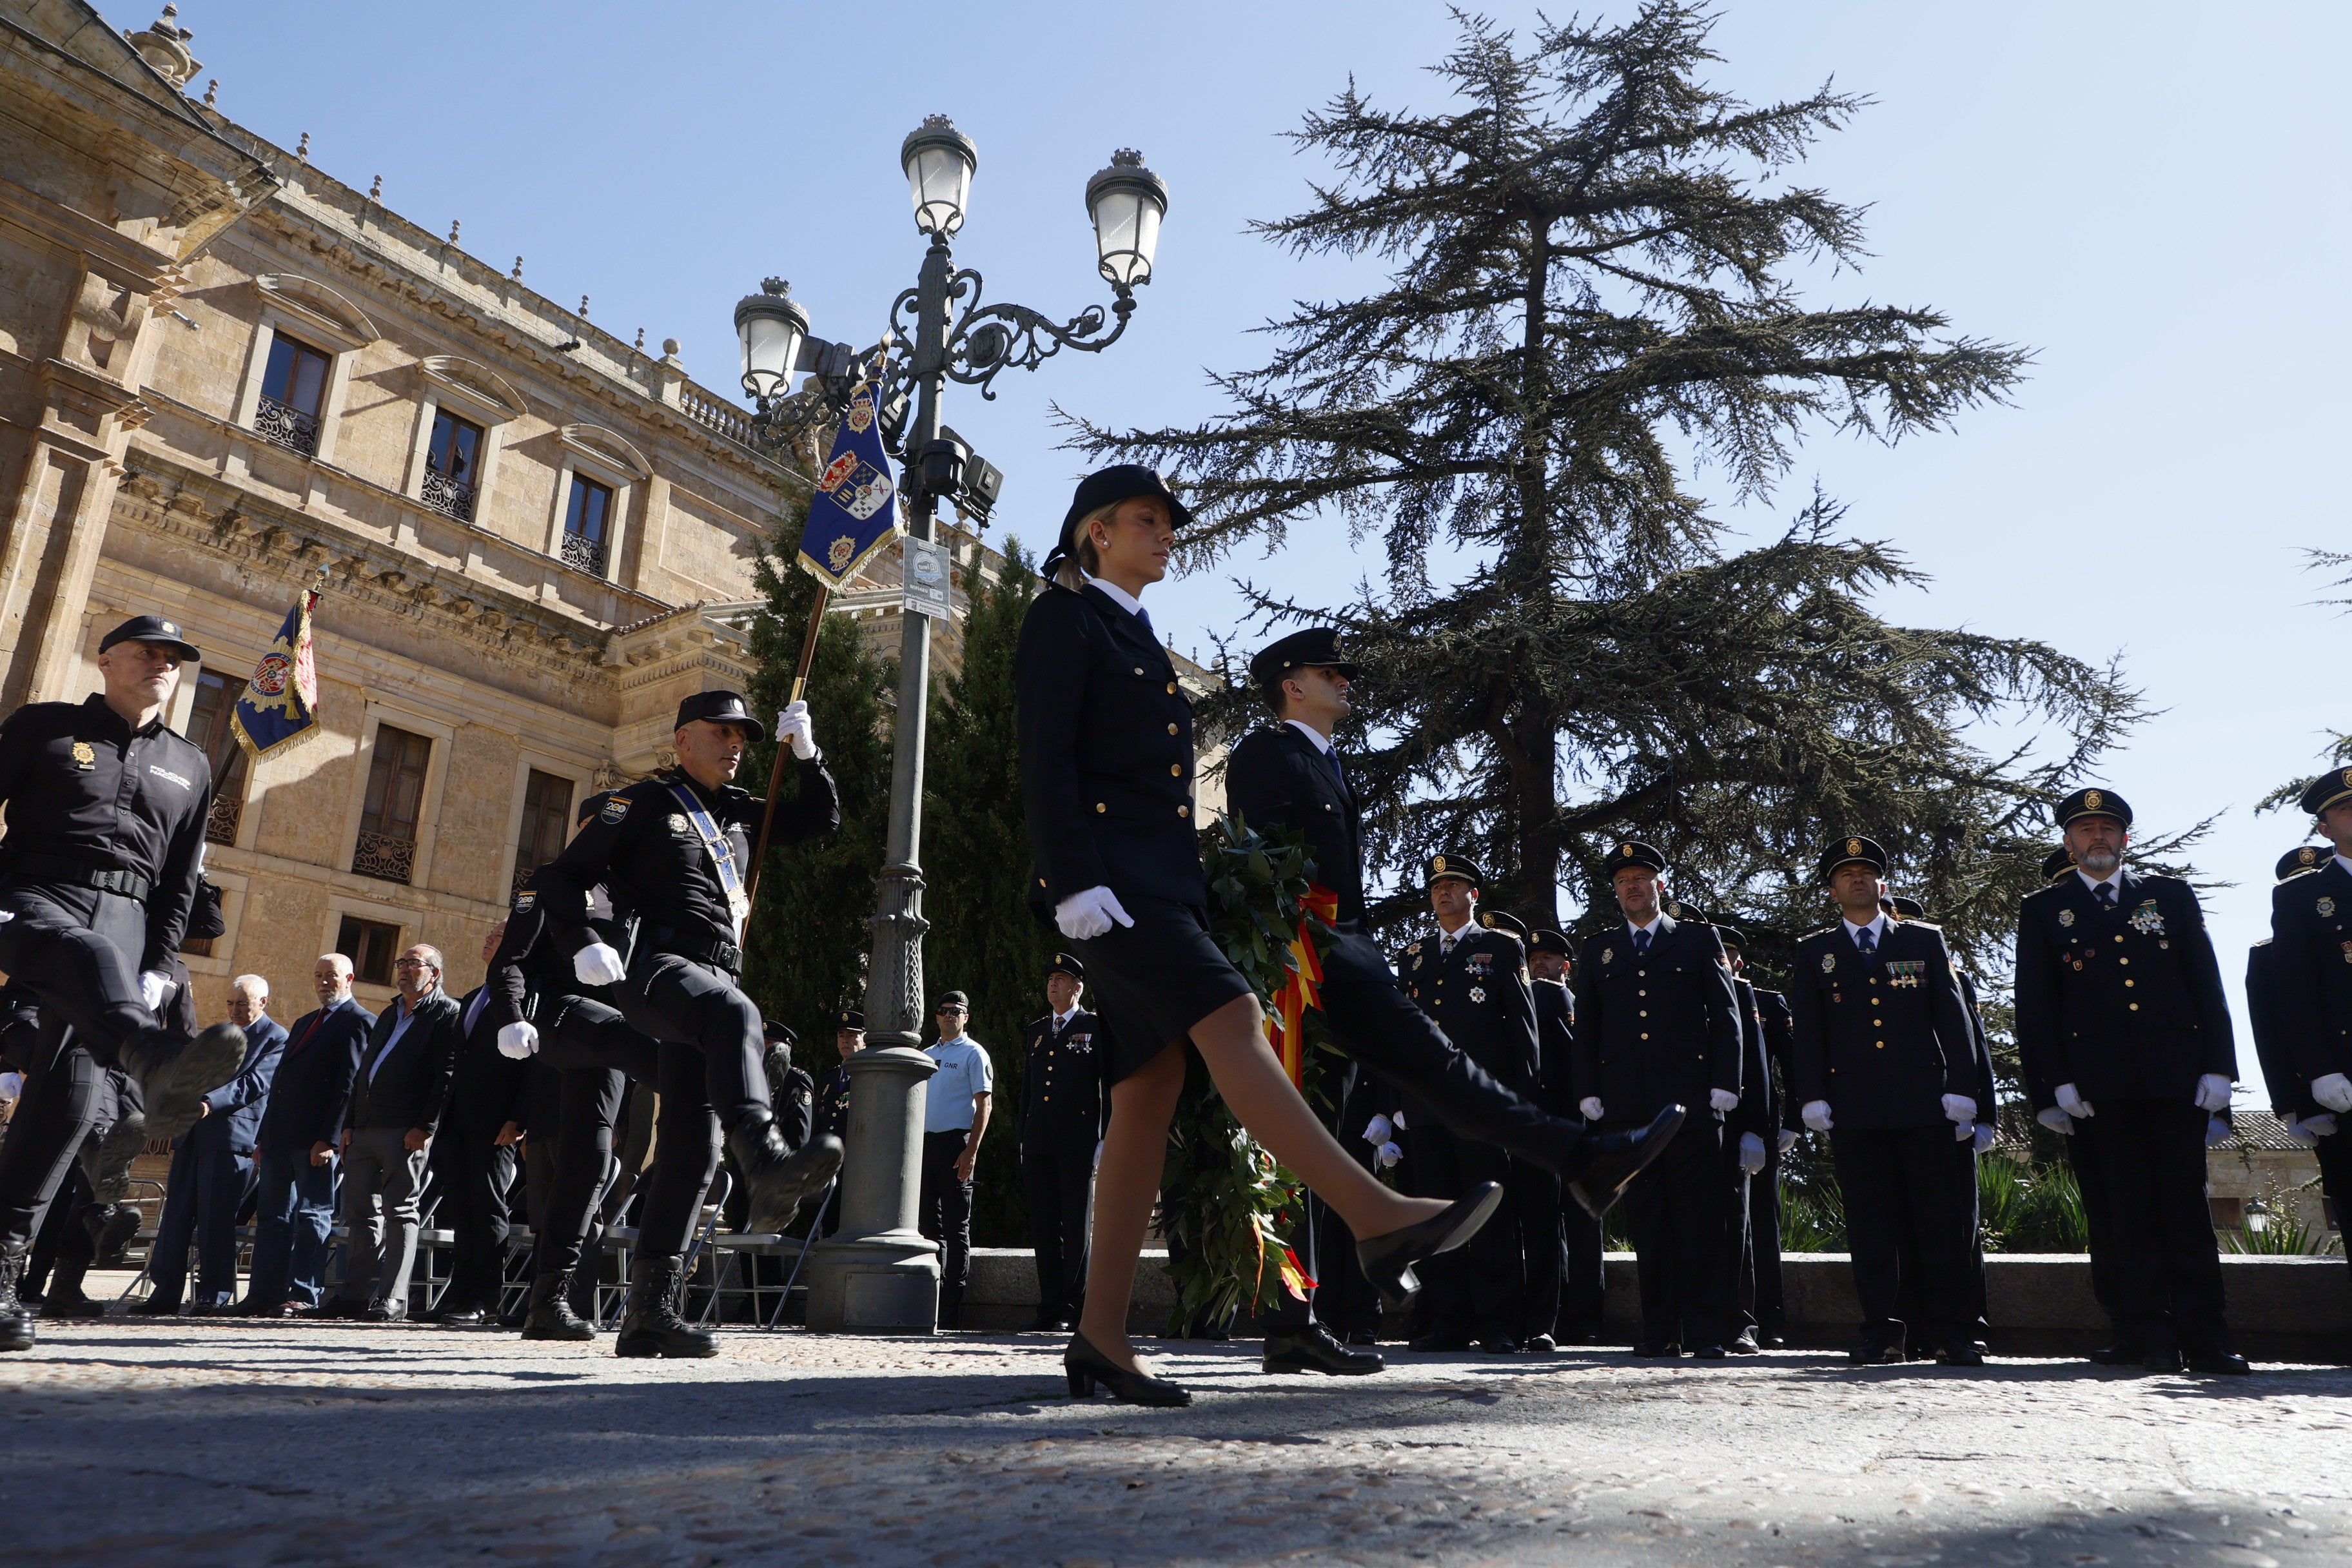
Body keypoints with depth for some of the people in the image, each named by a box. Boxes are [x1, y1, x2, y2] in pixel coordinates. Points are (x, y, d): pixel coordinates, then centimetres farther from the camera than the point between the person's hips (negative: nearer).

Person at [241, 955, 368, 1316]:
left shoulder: (357, 1022, -5)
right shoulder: (304, 1023, 23)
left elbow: (350, 1084, -13)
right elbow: (280, 1082, 22)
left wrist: (329, 1138, -19)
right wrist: (263, 1137, 15)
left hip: (317, 1139, -9)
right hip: (280, 1137, 9)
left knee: (313, 1216, -4)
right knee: (272, 1214, 9)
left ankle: (302, 1296, -2)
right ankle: (263, 1293, 13)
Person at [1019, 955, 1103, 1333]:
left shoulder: (1096, 1028, 3)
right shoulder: (1036, 1031, 19)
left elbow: (1111, 1085, -2)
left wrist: (1106, 1140, -8)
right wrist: (1023, 1139, 14)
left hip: (1078, 1142, -5)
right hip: (1039, 1143, 5)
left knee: (1076, 1227, -1)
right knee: (1043, 1227, 5)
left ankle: (1071, 1309, 3)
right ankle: (1049, 1308, 10)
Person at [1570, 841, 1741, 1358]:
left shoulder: (1699, 939, 11)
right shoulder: (1597, 949, 16)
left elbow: (1726, 1015, 7)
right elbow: (1585, 1029, 15)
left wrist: (1724, 1085, -3)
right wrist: (1588, 1093, 6)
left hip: (1689, 1101, -2)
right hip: (1626, 1103, 2)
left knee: (1698, 1217, -2)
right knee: (1645, 1219, 4)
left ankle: (1706, 1333, 3)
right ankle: (1660, 1331, 9)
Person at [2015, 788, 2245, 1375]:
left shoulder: (2172, 895, 14)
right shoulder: (2043, 910, 9)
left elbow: (2207, 984, 10)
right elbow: (2035, 1003, 5)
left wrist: (2218, 1065, 0)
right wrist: (2056, 1080, -4)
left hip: (2177, 1077, 1)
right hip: (2102, 1086, -1)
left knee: (2188, 1209, 1)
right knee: (2131, 1216, 2)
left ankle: (2205, 1340, 7)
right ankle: (2155, 1341, 7)